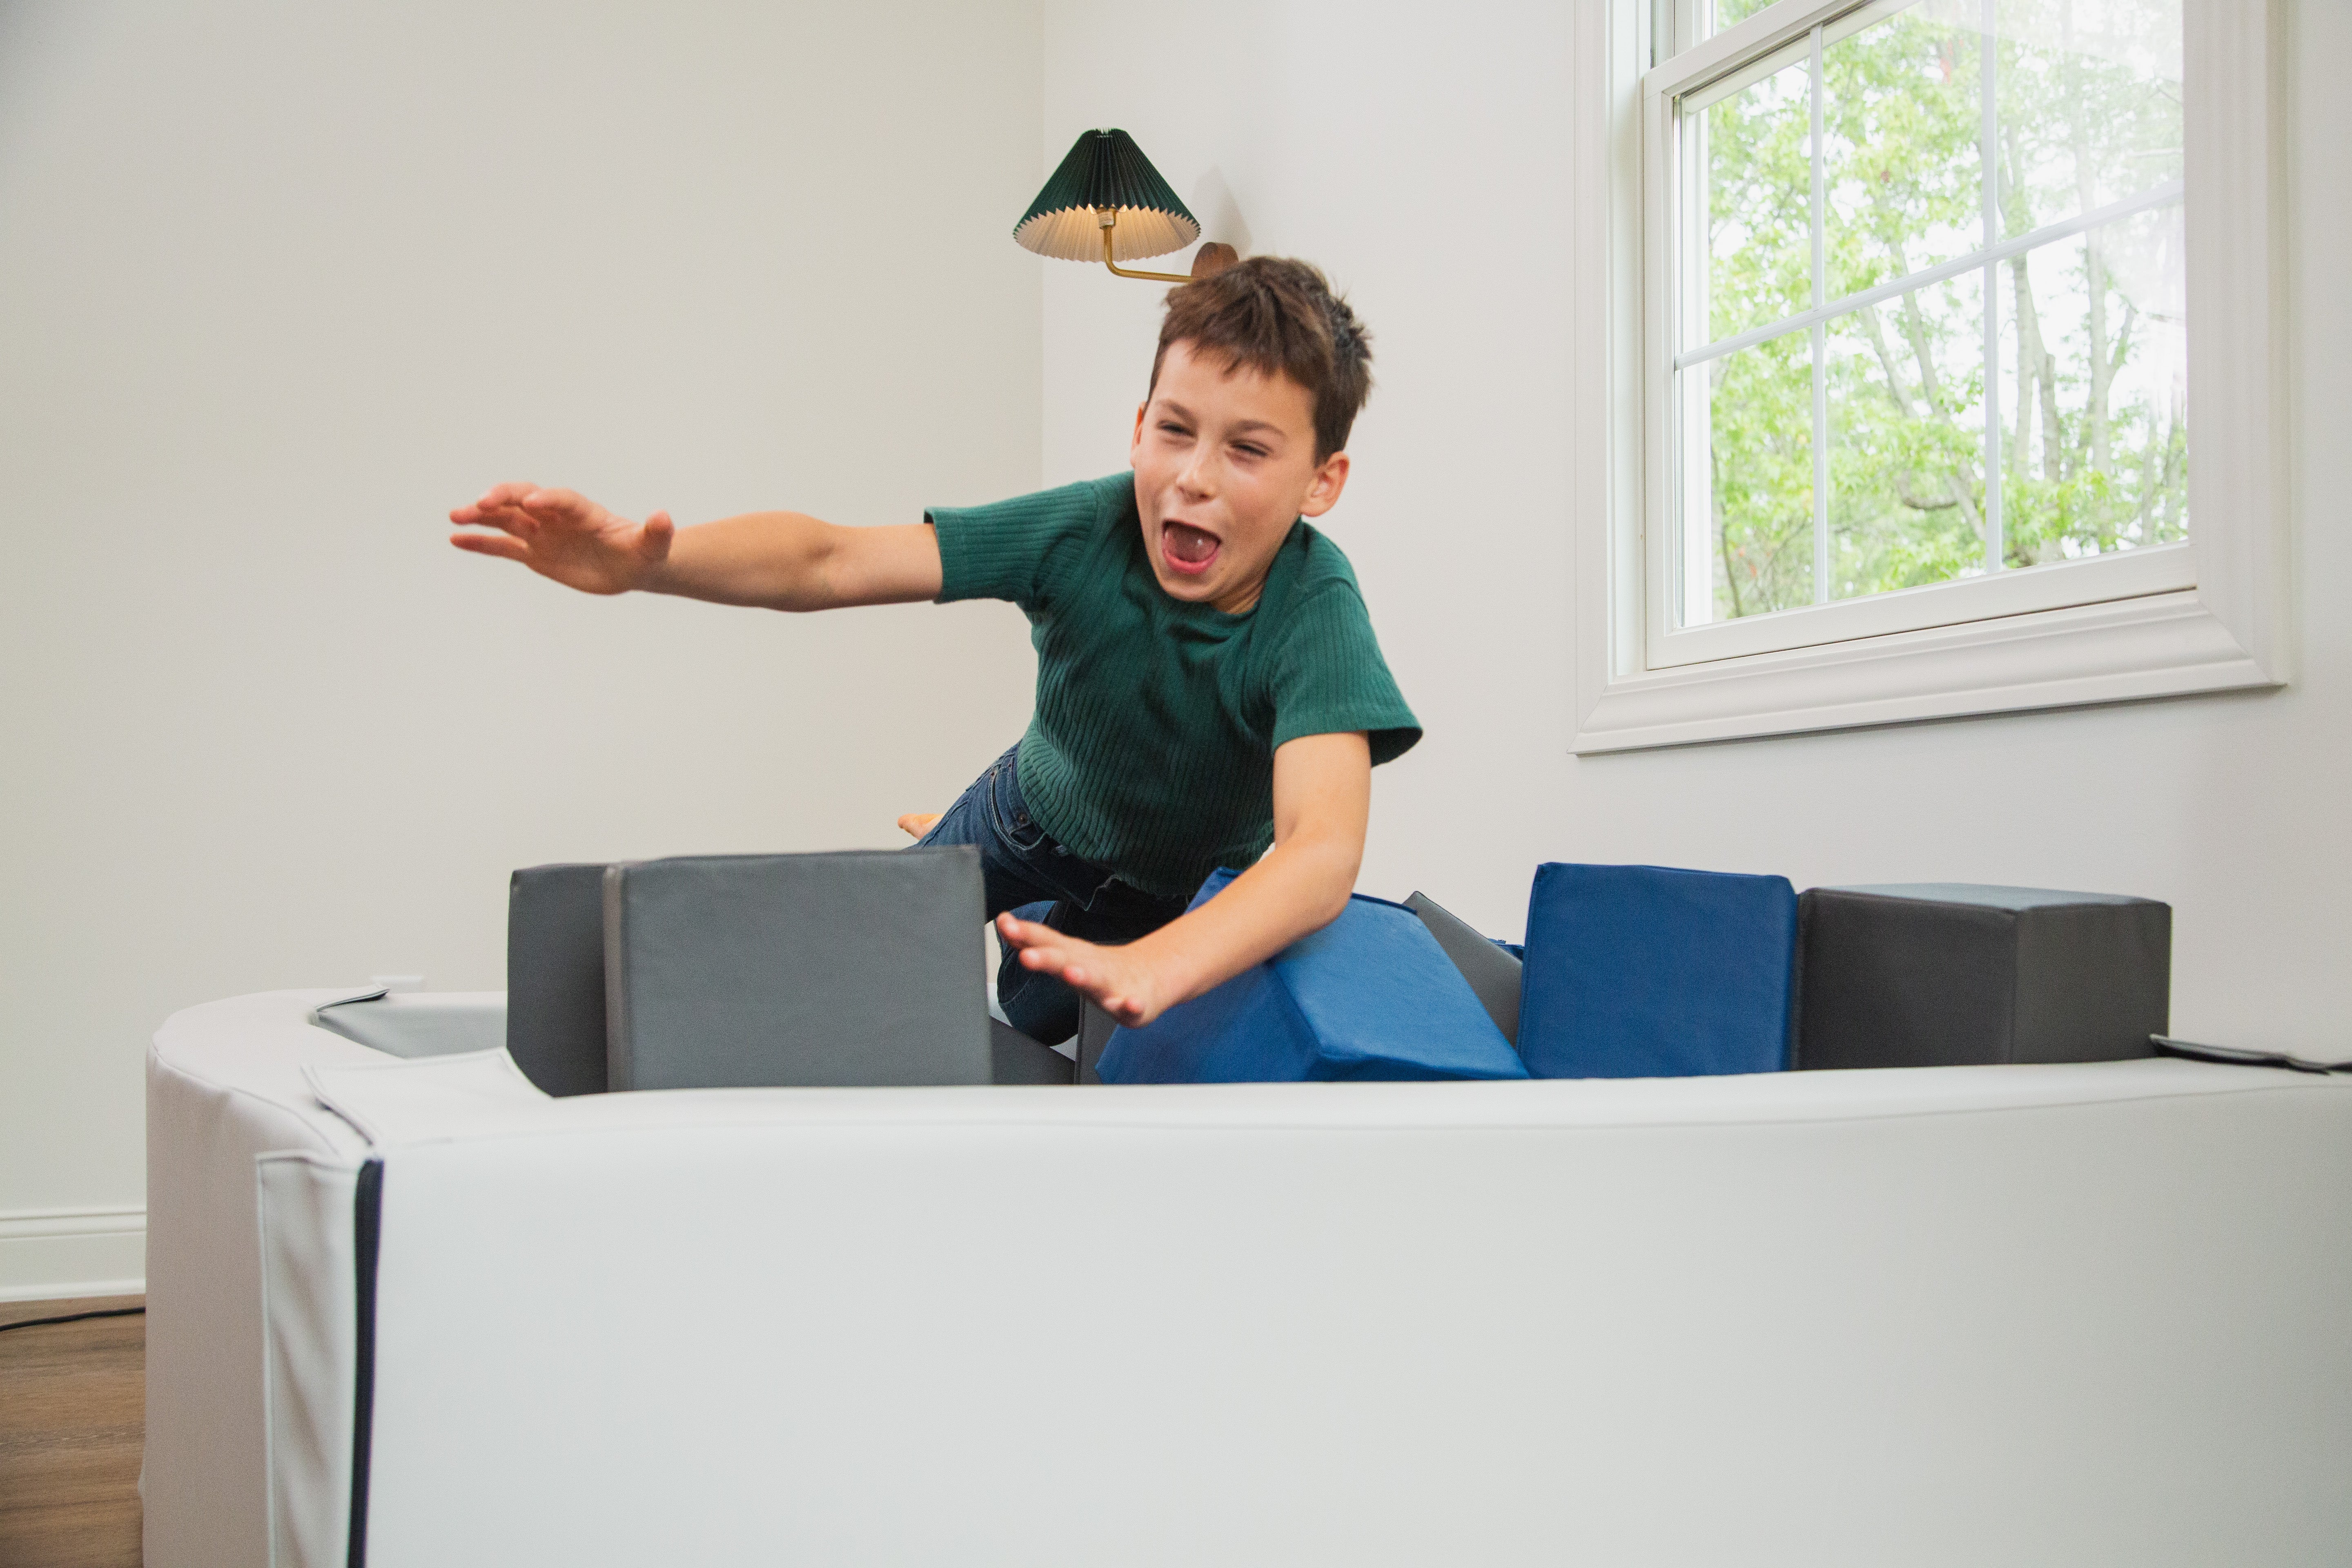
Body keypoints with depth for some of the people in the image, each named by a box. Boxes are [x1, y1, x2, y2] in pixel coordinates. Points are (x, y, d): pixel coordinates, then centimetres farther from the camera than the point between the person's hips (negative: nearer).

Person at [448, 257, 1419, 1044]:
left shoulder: (1315, 612, -41)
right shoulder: (1087, 530, -33)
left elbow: (1322, 852, -57)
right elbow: (832, 562, -40)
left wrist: (1150, 968, -76)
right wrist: (646, 560, -60)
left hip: (1176, 893, -2)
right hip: (1037, 809, 2)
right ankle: (941, 851, 51)